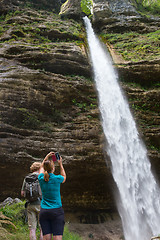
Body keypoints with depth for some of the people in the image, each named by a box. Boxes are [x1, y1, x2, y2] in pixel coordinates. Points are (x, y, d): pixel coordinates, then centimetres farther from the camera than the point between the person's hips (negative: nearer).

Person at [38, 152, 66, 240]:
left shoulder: (41, 179, 0)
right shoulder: (57, 178, -8)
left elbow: (42, 168, 23)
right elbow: (64, 177, 17)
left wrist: (46, 157, 28)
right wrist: (60, 164, 20)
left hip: (44, 211, 3)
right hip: (56, 211, -3)